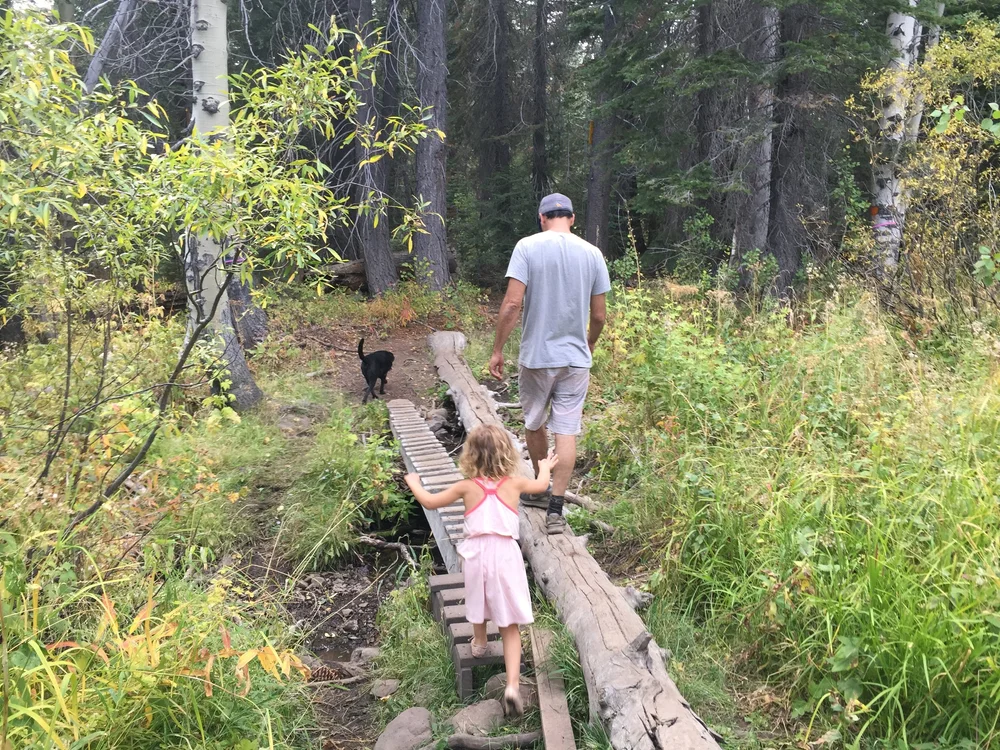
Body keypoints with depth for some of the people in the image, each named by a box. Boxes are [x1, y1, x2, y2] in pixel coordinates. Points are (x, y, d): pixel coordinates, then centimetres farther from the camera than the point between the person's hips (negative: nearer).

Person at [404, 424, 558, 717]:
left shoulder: (467, 487, -4)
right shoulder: (514, 483, -2)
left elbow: (430, 501, 8)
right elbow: (541, 485, 21)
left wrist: (414, 482, 27)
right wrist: (545, 467, 43)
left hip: (477, 553, 1)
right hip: (505, 554, 0)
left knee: (479, 602, 30)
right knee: (509, 625, 4)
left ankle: (479, 643, 56)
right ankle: (513, 684, -8)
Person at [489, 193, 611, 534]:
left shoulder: (528, 247, -7)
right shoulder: (592, 254, 2)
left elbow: (512, 304, -14)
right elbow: (599, 315, 5)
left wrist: (497, 350, -5)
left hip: (536, 355, -1)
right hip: (576, 358, 2)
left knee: (534, 424, 18)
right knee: (567, 432, 4)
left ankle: (540, 490, 35)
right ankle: (555, 509, 2)